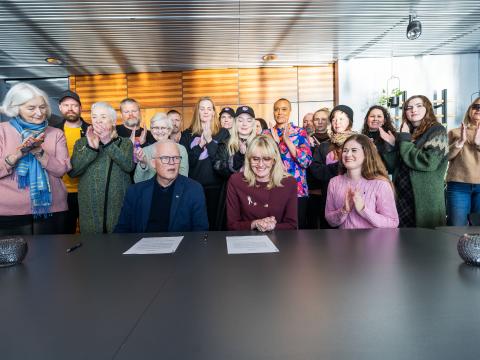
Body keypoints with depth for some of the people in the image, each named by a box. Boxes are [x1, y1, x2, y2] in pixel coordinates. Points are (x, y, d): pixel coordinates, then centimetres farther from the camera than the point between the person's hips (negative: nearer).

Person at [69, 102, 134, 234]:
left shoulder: (125, 142, 6)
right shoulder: (81, 143, 9)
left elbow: (129, 166, -12)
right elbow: (73, 171, -5)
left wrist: (108, 143, -17)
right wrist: (91, 148, -16)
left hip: (119, 206, -1)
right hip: (90, 207, 1)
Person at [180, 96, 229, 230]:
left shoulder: (223, 133, 4)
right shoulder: (187, 134, 7)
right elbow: (185, 161, -2)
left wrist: (209, 140, -16)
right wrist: (200, 145, -15)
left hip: (216, 186, -1)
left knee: (215, 222, 4)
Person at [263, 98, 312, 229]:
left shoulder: (300, 132, 3)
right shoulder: (266, 134, 9)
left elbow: (306, 161, -9)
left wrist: (287, 140, -14)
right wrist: (274, 142, -11)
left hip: (297, 190, -1)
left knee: (298, 227, 5)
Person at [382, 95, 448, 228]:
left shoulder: (437, 131, -4)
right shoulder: (405, 134, 12)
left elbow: (428, 162, -20)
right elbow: (392, 167, 8)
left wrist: (404, 141, -12)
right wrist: (390, 144, -7)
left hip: (425, 200, -5)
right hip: (401, 197, 6)